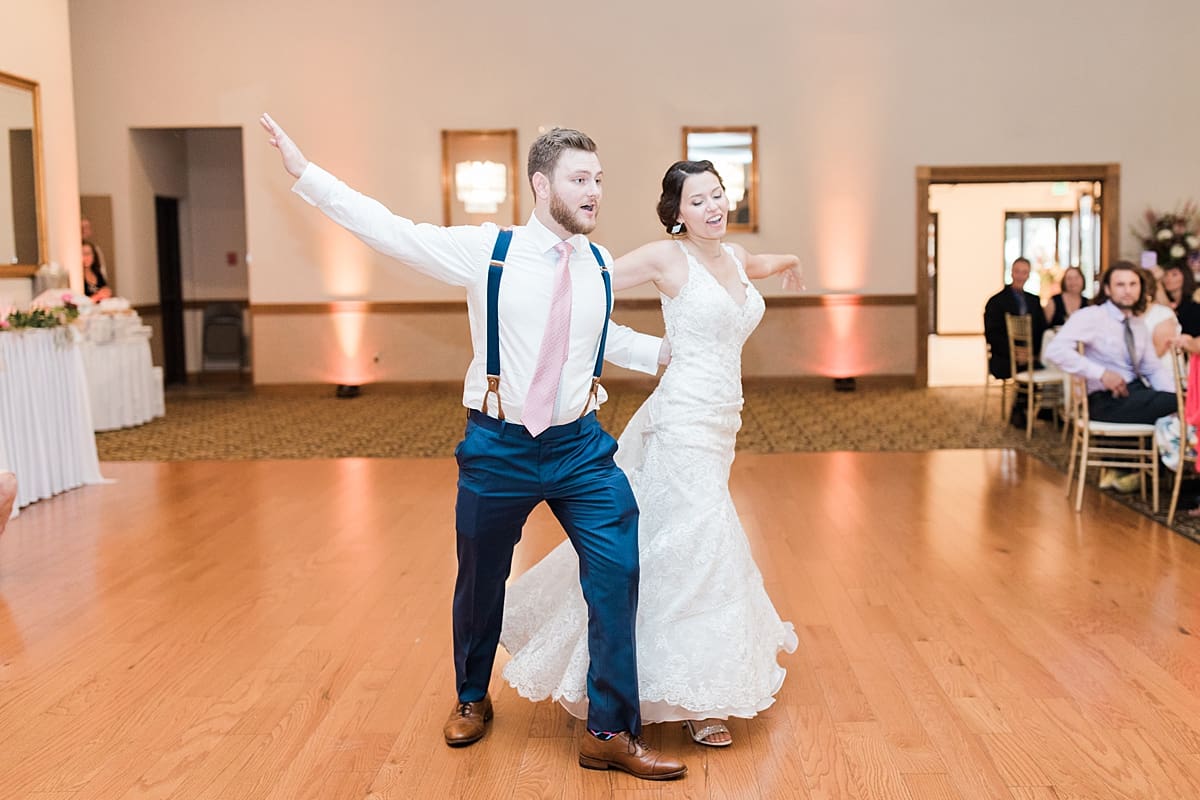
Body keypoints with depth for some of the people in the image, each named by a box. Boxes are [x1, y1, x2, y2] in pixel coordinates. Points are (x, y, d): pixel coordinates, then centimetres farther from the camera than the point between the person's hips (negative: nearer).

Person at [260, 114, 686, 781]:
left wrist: (665, 352, 13)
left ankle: (612, 733, 9)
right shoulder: (487, 251, -8)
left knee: (618, 575, -7)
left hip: (581, 448, 3)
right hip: (499, 448, -2)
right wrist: (304, 171, -9)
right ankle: (472, 700, 43)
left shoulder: (602, 267, 3)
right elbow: (390, 230, -8)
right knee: (480, 583, 14)